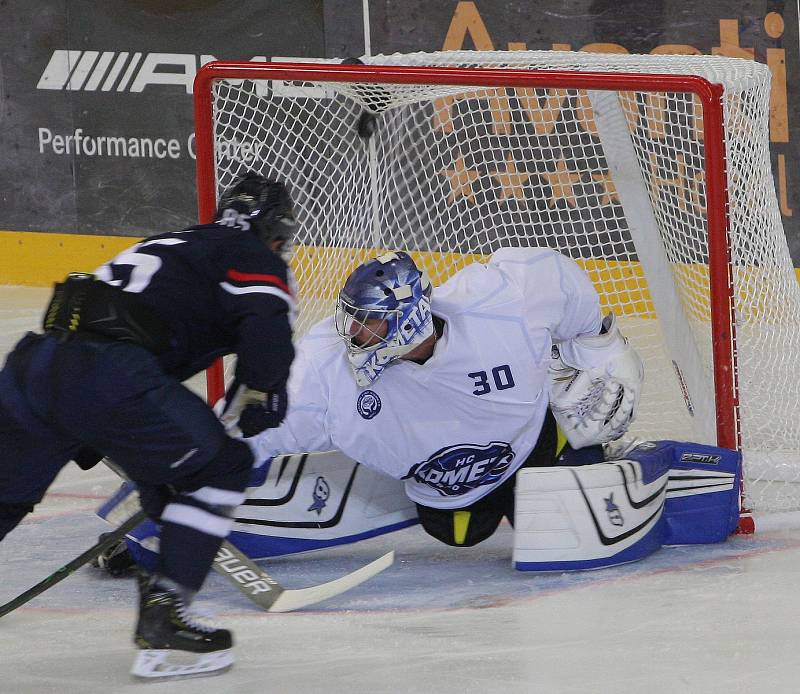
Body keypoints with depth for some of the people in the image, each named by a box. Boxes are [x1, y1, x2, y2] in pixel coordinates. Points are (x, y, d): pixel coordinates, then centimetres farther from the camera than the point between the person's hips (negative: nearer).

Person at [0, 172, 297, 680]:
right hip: (107, 375, -7)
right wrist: (259, 395, 7)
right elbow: (266, 329, -9)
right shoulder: (255, 258, 12)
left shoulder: (175, 245, 36)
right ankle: (163, 618, -1)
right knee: (221, 467, 8)